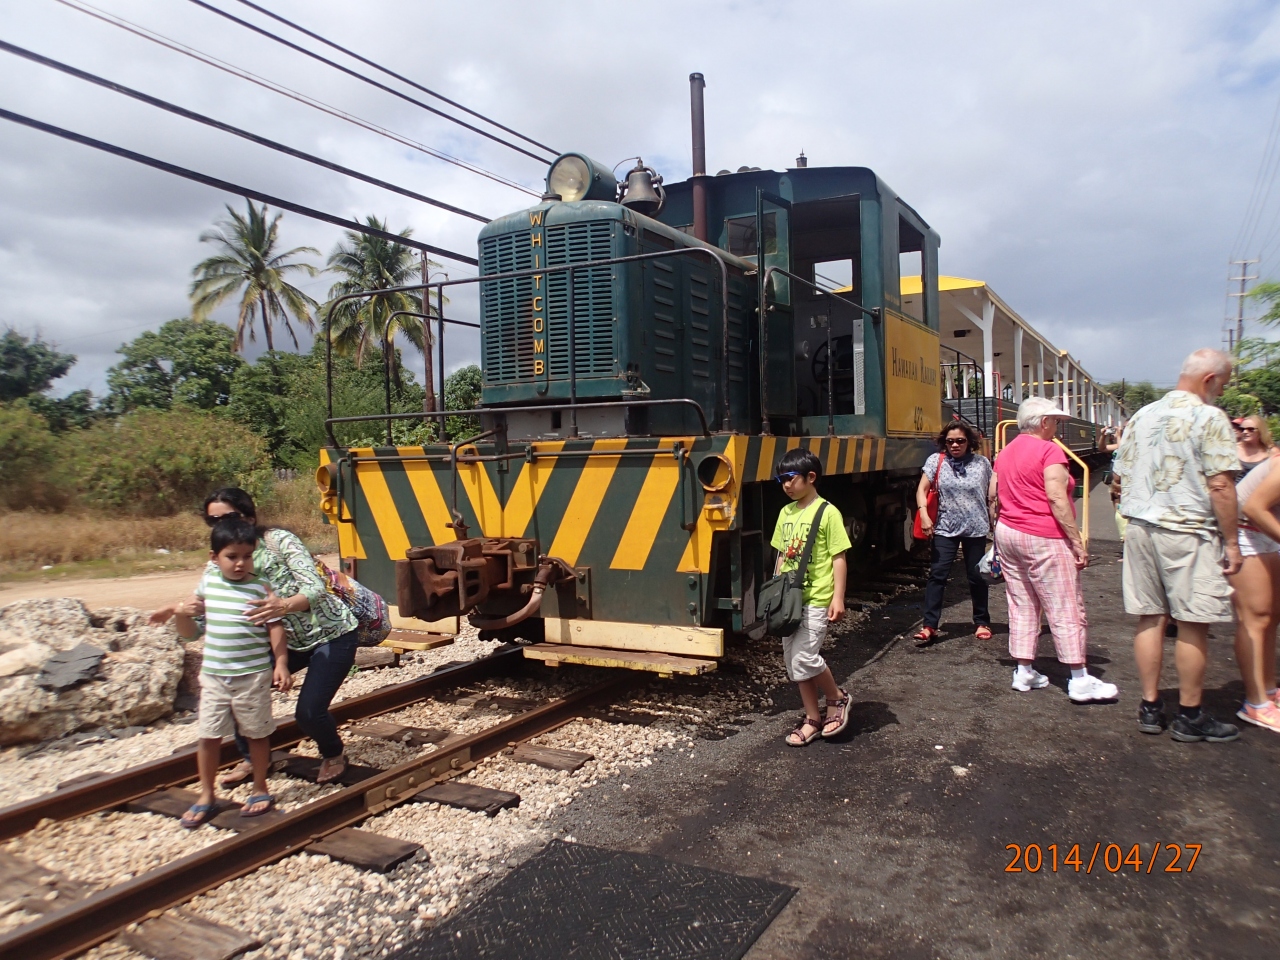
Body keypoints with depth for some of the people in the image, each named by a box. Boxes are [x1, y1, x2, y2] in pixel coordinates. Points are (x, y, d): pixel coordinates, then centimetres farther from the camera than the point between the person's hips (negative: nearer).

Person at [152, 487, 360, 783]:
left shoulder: (279, 540, -21)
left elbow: (316, 588, -30)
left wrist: (285, 606, -49)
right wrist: (178, 610, -15)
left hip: (331, 635, -6)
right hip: (288, 640, 7)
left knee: (308, 711, -15)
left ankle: (334, 756, 18)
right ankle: (251, 758, 17)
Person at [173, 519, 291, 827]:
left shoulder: (260, 588, -9)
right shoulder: (207, 583, 2)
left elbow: (275, 628, -8)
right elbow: (190, 632, 9)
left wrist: (281, 664, -16)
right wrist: (181, 615, -11)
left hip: (253, 676, -3)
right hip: (213, 675, 3)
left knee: (257, 732, 9)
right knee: (208, 735, 8)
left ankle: (260, 790, 26)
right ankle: (206, 797, 24)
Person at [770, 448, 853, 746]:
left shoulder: (827, 512, -10)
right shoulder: (786, 513, 9)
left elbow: (839, 558, -10)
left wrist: (838, 598, -14)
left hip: (816, 599, -7)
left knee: (804, 657, -13)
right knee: (793, 662, 9)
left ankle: (837, 699, 14)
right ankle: (812, 719, 22)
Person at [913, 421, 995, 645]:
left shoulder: (982, 463, 0)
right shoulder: (936, 461, -2)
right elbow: (922, 490, -6)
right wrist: (924, 515, -19)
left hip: (976, 529, 1)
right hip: (945, 528, -1)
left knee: (977, 577, 11)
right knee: (937, 575, -5)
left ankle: (982, 622, 27)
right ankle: (929, 626, -2)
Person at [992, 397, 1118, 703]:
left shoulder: (1006, 452, 13)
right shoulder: (1049, 450, -11)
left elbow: (994, 496, 15)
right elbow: (1057, 498, -18)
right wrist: (1078, 542, -16)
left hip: (1008, 532, 8)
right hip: (1042, 539, -8)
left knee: (1021, 606, 12)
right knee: (1066, 608, -2)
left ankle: (1023, 672, 15)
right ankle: (1080, 680, 2)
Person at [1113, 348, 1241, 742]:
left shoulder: (1142, 416, 11)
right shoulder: (1209, 418, -10)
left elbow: (1120, 477, 13)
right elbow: (1220, 485, -14)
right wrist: (1231, 542, -9)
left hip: (1140, 528, 6)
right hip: (1188, 532, -6)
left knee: (1149, 618, 10)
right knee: (1192, 624, 3)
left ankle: (1150, 708, 16)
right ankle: (1190, 716, 12)